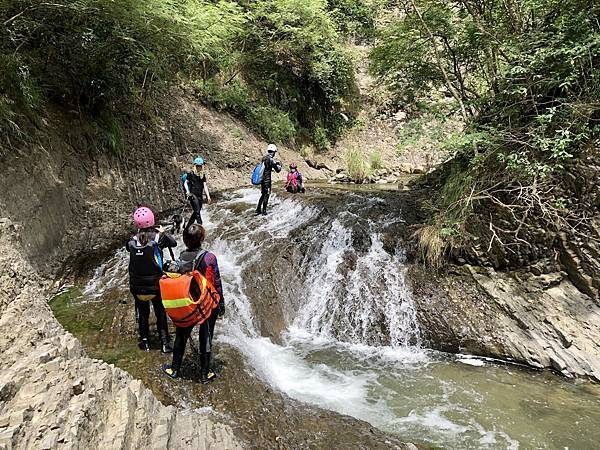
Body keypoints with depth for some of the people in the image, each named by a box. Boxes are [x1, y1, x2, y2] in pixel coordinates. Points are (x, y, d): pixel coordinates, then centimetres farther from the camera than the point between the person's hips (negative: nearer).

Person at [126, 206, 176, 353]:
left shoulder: (132, 242, -10)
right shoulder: (158, 238, -17)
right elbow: (174, 242, -2)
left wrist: (138, 234, 22)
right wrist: (162, 232, 13)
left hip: (137, 287, 2)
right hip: (156, 285, -2)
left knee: (142, 314, 21)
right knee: (160, 314, 15)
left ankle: (145, 342, 31)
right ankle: (165, 343, 18)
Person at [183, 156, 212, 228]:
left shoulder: (203, 175, 13)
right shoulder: (191, 174, 1)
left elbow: (205, 186, 8)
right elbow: (185, 183, 3)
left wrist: (208, 196, -1)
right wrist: (187, 191, -13)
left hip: (200, 196, 6)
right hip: (192, 195, -6)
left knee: (195, 212, 7)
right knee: (197, 211, -16)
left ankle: (187, 228, 18)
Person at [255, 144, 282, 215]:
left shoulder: (263, 158, 9)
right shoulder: (271, 159, -15)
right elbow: (278, 170, -11)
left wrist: (275, 163, 25)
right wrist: (279, 165, 10)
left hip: (262, 178, 8)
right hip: (267, 179, -8)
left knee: (263, 194, 17)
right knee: (266, 195, 0)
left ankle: (258, 210, 18)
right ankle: (264, 211, 2)